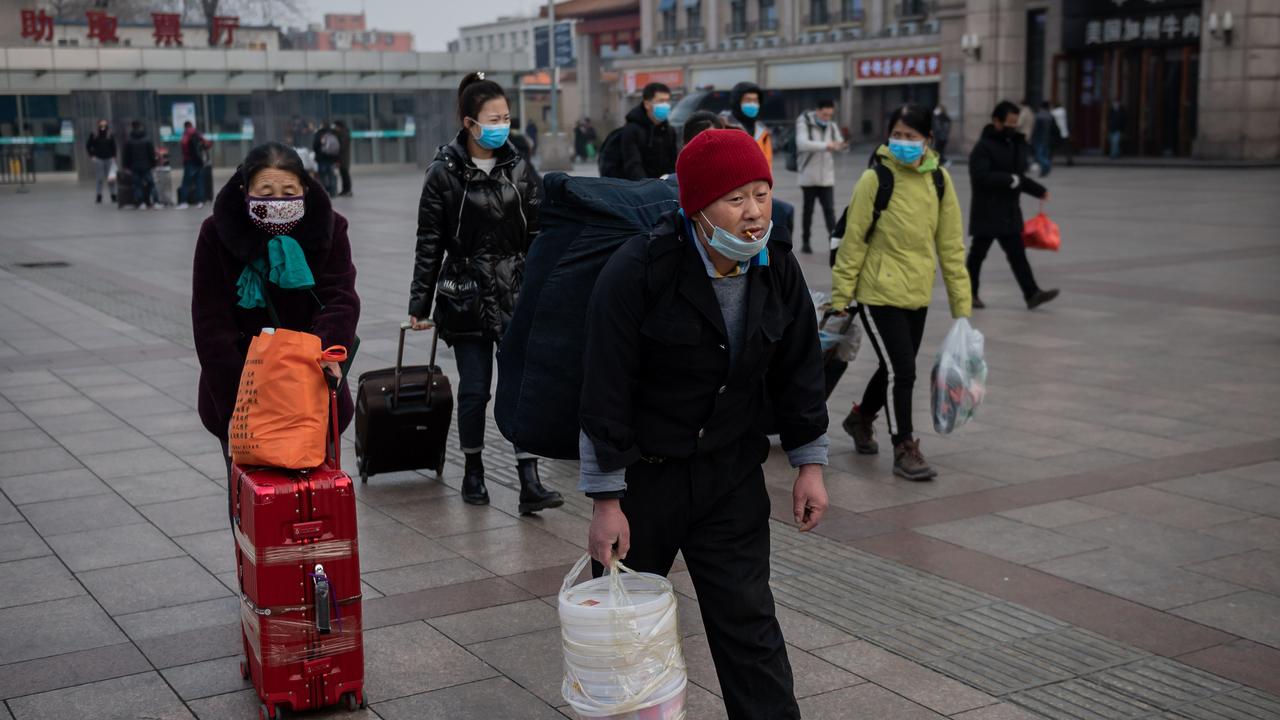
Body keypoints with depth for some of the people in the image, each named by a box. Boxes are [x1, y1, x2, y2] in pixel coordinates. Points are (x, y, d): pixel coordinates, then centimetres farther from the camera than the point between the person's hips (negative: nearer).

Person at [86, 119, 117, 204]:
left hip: (109, 159, 1)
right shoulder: (94, 136, -1)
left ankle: (113, 196, 9)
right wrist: (92, 155, 1)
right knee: (99, 179, 3)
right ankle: (99, 197, 9)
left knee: (111, 178, 1)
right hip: (99, 159, -1)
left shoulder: (110, 136, 3)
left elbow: (114, 147, 10)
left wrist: (113, 156, 1)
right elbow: (88, 146, 7)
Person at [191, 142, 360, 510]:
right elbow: (212, 327, -14)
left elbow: (341, 298, -17)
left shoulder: (328, 228, -8)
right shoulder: (218, 234, -12)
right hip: (239, 393, -1)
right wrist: (236, 403, -21)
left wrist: (326, 348, -39)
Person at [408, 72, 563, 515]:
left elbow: (538, 234, 7)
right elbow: (429, 243, -2)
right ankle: (473, 470, 24)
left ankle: (529, 484, -6)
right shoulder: (445, 173, -4)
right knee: (474, 387, 5)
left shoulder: (519, 168, 4)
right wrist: (419, 304, -3)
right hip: (466, 294, -2)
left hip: (516, 293, 2)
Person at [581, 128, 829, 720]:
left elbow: (798, 371, 7)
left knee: (747, 616, 6)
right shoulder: (636, 272, -22)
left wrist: (809, 463, 7)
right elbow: (605, 392, -19)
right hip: (642, 472, -3)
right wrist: (606, 501, -18)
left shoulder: (778, 270, -5)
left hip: (730, 472, 3)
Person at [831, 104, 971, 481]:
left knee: (896, 368, 17)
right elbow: (853, 242, -9)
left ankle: (861, 418, 43)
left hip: (918, 294, 5)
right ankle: (904, 449, 7)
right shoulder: (874, 179, -14)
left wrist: (961, 303, 4)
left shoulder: (940, 180, 0)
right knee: (901, 370, -8)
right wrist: (840, 300, -8)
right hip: (879, 293, -5)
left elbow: (950, 244, 4)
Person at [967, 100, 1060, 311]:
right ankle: (969, 293, 17)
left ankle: (1032, 294, -1)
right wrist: (1011, 180, -23)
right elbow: (981, 176, -25)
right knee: (978, 252, 5)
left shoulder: (1014, 144, 13)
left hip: (1009, 210, 7)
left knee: (1017, 253, 3)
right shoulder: (983, 147, -13)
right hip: (987, 211, -7)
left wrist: (1038, 190, 9)